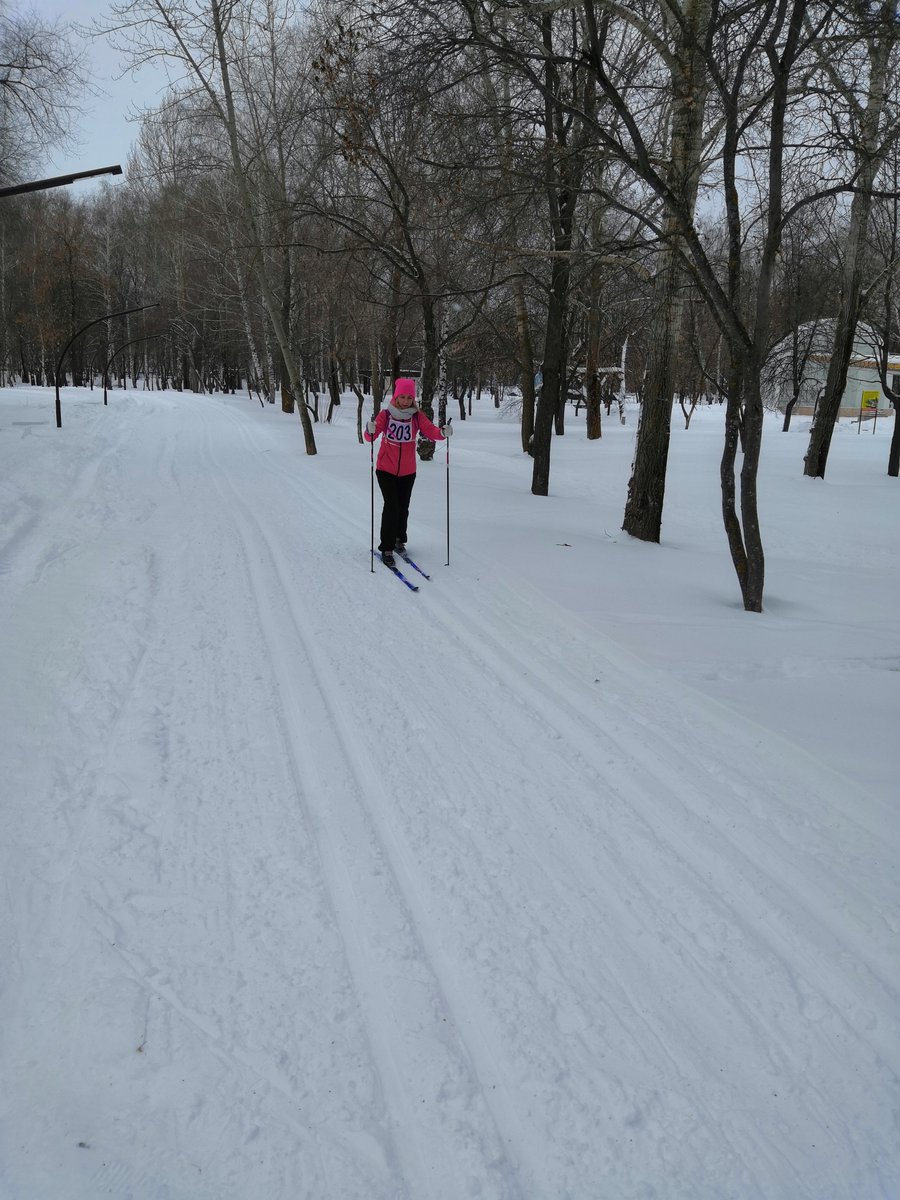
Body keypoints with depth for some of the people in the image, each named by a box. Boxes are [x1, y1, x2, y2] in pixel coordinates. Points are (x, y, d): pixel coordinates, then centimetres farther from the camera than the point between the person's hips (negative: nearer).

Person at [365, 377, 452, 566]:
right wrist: (370, 431, -43)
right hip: (386, 469, -2)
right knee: (391, 506, -11)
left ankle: (399, 540, 34)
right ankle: (386, 548, -2)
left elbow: (431, 431, -17)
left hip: (408, 471, 3)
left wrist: (443, 433, -38)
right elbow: (370, 437, -19)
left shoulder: (417, 416, -5)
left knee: (403, 507, 11)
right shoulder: (386, 414, -10)